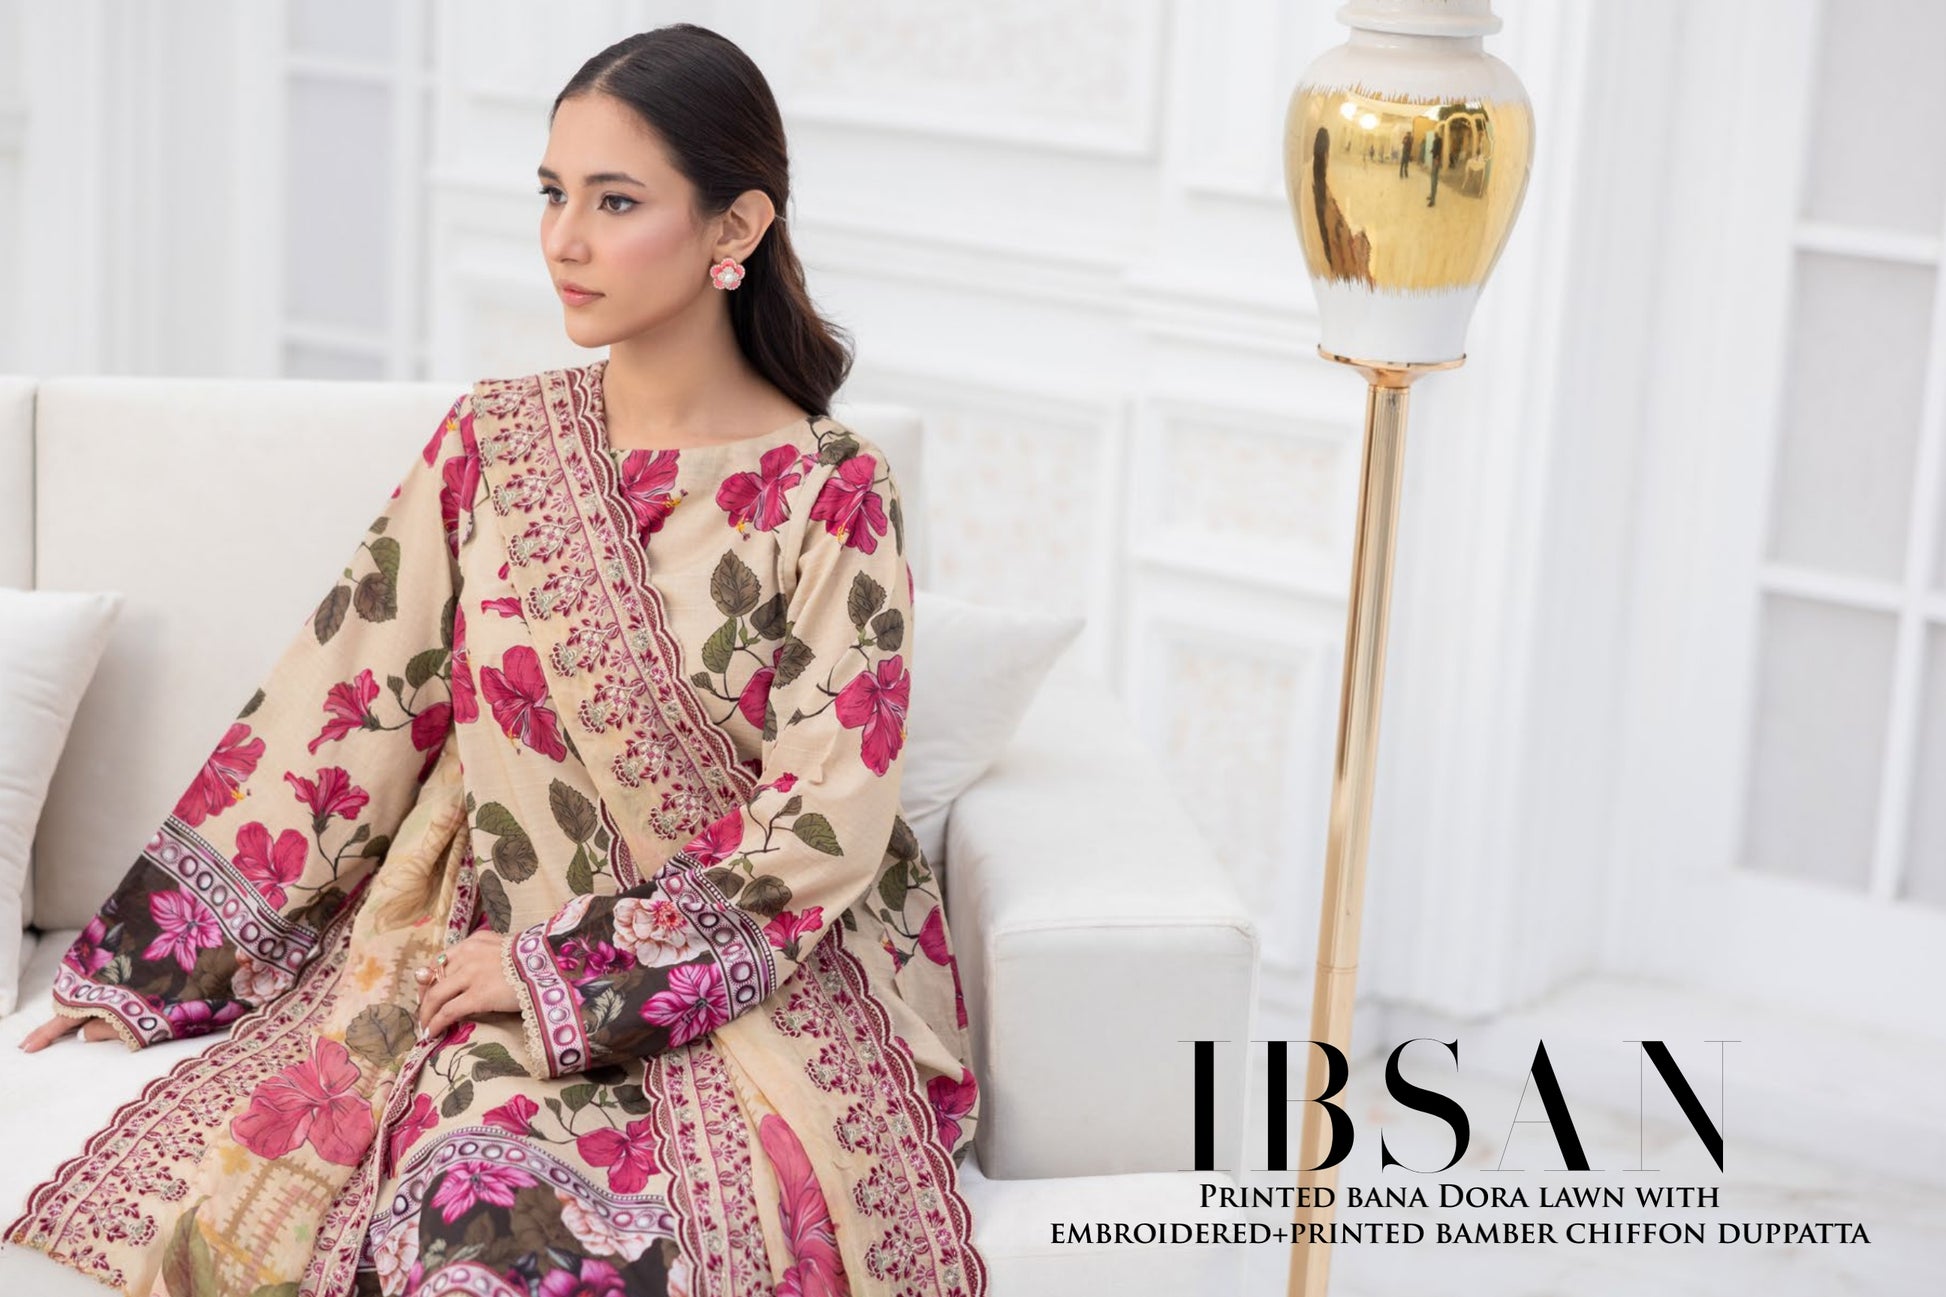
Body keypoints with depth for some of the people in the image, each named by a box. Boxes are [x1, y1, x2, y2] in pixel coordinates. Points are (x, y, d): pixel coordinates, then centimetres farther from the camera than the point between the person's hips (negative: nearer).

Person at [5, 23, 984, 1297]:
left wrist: (563, 968, -14)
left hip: (761, 981, -2)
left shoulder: (834, 495, -6)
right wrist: (145, 965, 7)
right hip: (490, 948, 3)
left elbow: (825, 822, -10)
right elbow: (346, 699, 7)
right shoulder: (494, 441, 4)